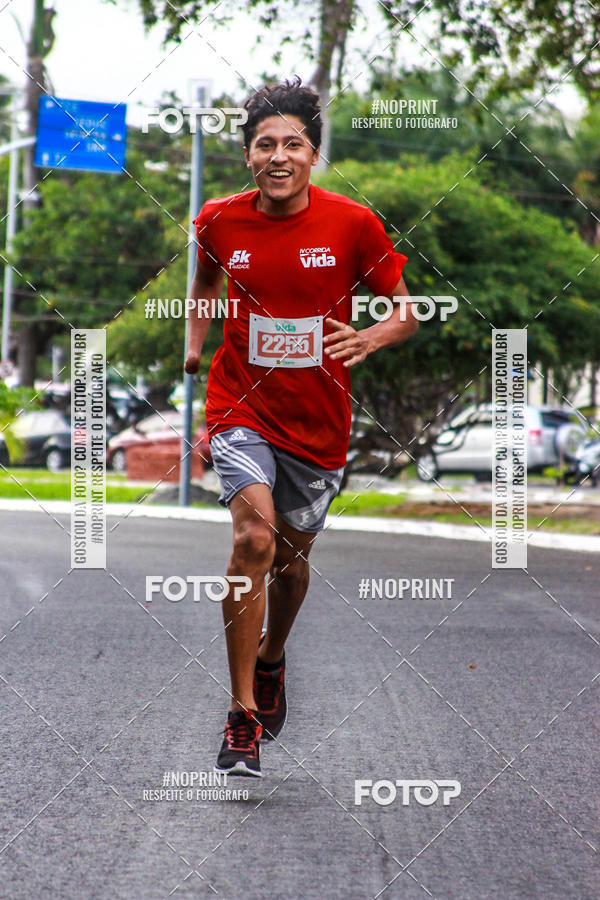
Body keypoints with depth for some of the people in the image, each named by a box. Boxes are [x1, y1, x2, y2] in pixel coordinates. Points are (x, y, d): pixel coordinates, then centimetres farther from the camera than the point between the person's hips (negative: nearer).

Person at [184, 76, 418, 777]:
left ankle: (271, 658, 50)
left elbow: (405, 313, -2)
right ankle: (243, 718, -16)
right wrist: (195, 340, 5)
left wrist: (370, 338, -23)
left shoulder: (352, 224, -10)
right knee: (254, 536, -22)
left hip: (317, 417, 1)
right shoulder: (221, 221, -6)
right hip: (242, 404, -1)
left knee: (292, 552, 16)